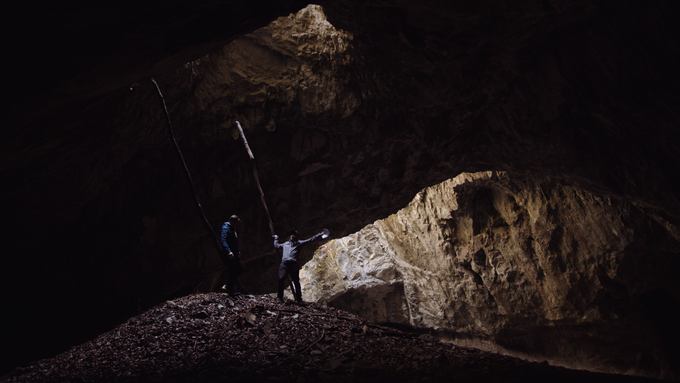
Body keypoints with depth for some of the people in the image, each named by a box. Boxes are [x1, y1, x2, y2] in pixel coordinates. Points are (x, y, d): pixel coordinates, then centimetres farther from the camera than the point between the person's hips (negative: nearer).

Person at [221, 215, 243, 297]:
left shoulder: (232, 229, 13)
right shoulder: (225, 229, -19)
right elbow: (223, 240, -35)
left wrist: (238, 251, 34)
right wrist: (228, 251, -48)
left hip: (235, 254, 11)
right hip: (230, 255, -11)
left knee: (240, 267, 18)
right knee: (232, 271, -3)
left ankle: (228, 286, 27)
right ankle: (230, 291, 11)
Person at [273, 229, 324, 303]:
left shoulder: (299, 243, 22)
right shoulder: (285, 244, 32)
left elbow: (310, 240, 18)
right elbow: (276, 245, 50)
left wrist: (319, 235, 13)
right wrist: (276, 238, 58)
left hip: (294, 264, -2)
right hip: (284, 263, 2)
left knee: (296, 282, -7)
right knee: (281, 279, -18)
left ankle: (298, 299, -1)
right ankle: (280, 297, -9)